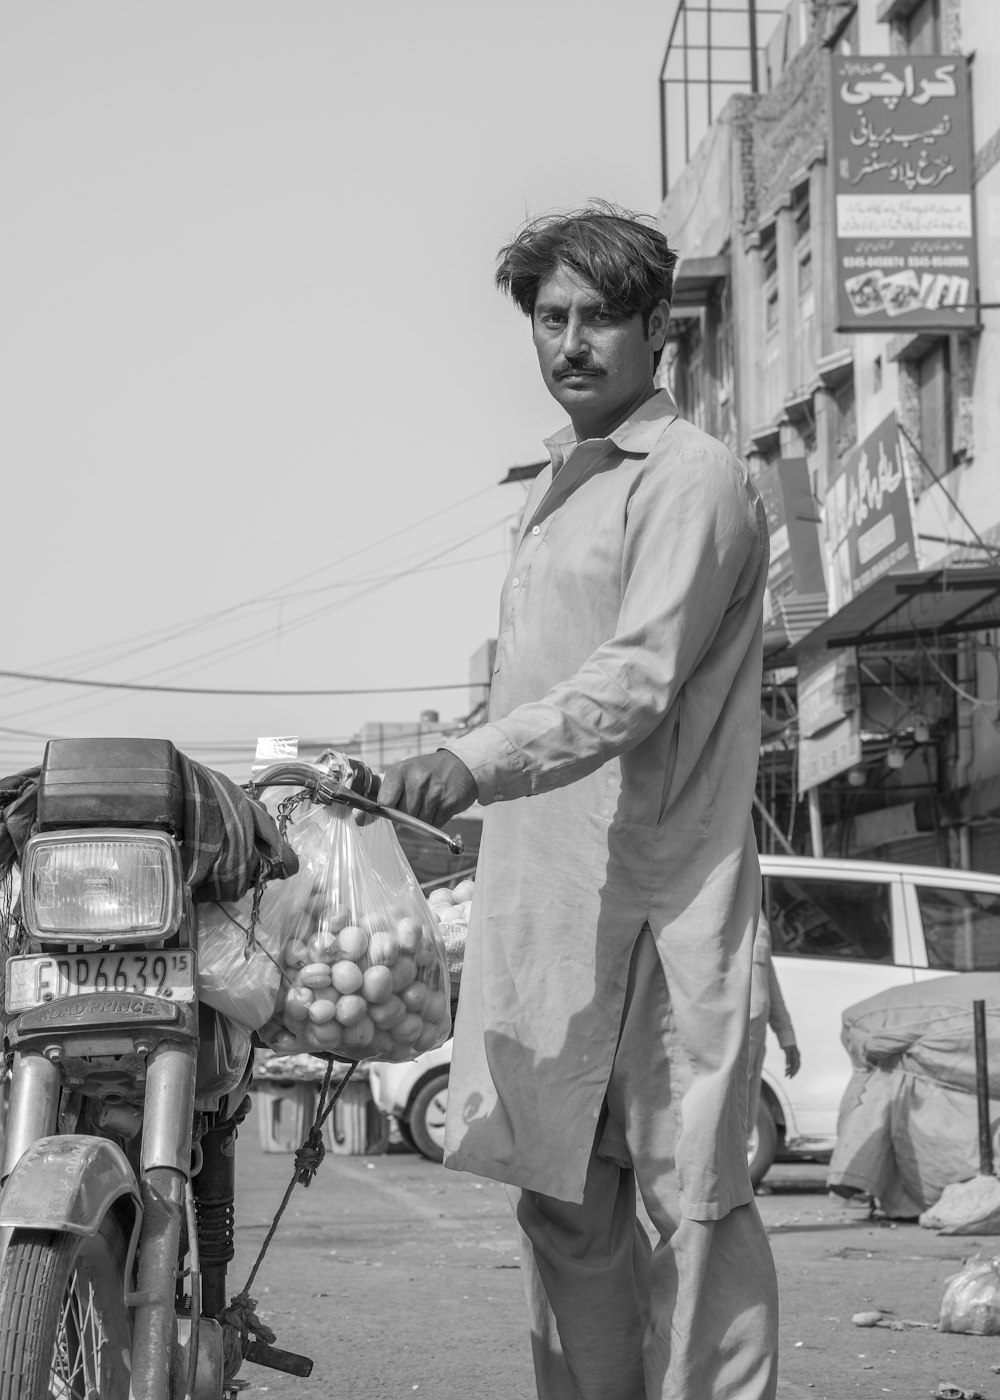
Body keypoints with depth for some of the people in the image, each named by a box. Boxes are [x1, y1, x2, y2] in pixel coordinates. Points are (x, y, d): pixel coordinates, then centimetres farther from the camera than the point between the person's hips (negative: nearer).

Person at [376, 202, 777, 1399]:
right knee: (560, 1199, 11)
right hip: (540, 894, 9)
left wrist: (475, 763, -31)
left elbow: (638, 679, -21)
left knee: (688, 1194, -8)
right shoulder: (557, 484, 22)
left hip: (660, 897, -9)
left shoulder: (692, 481, -8)